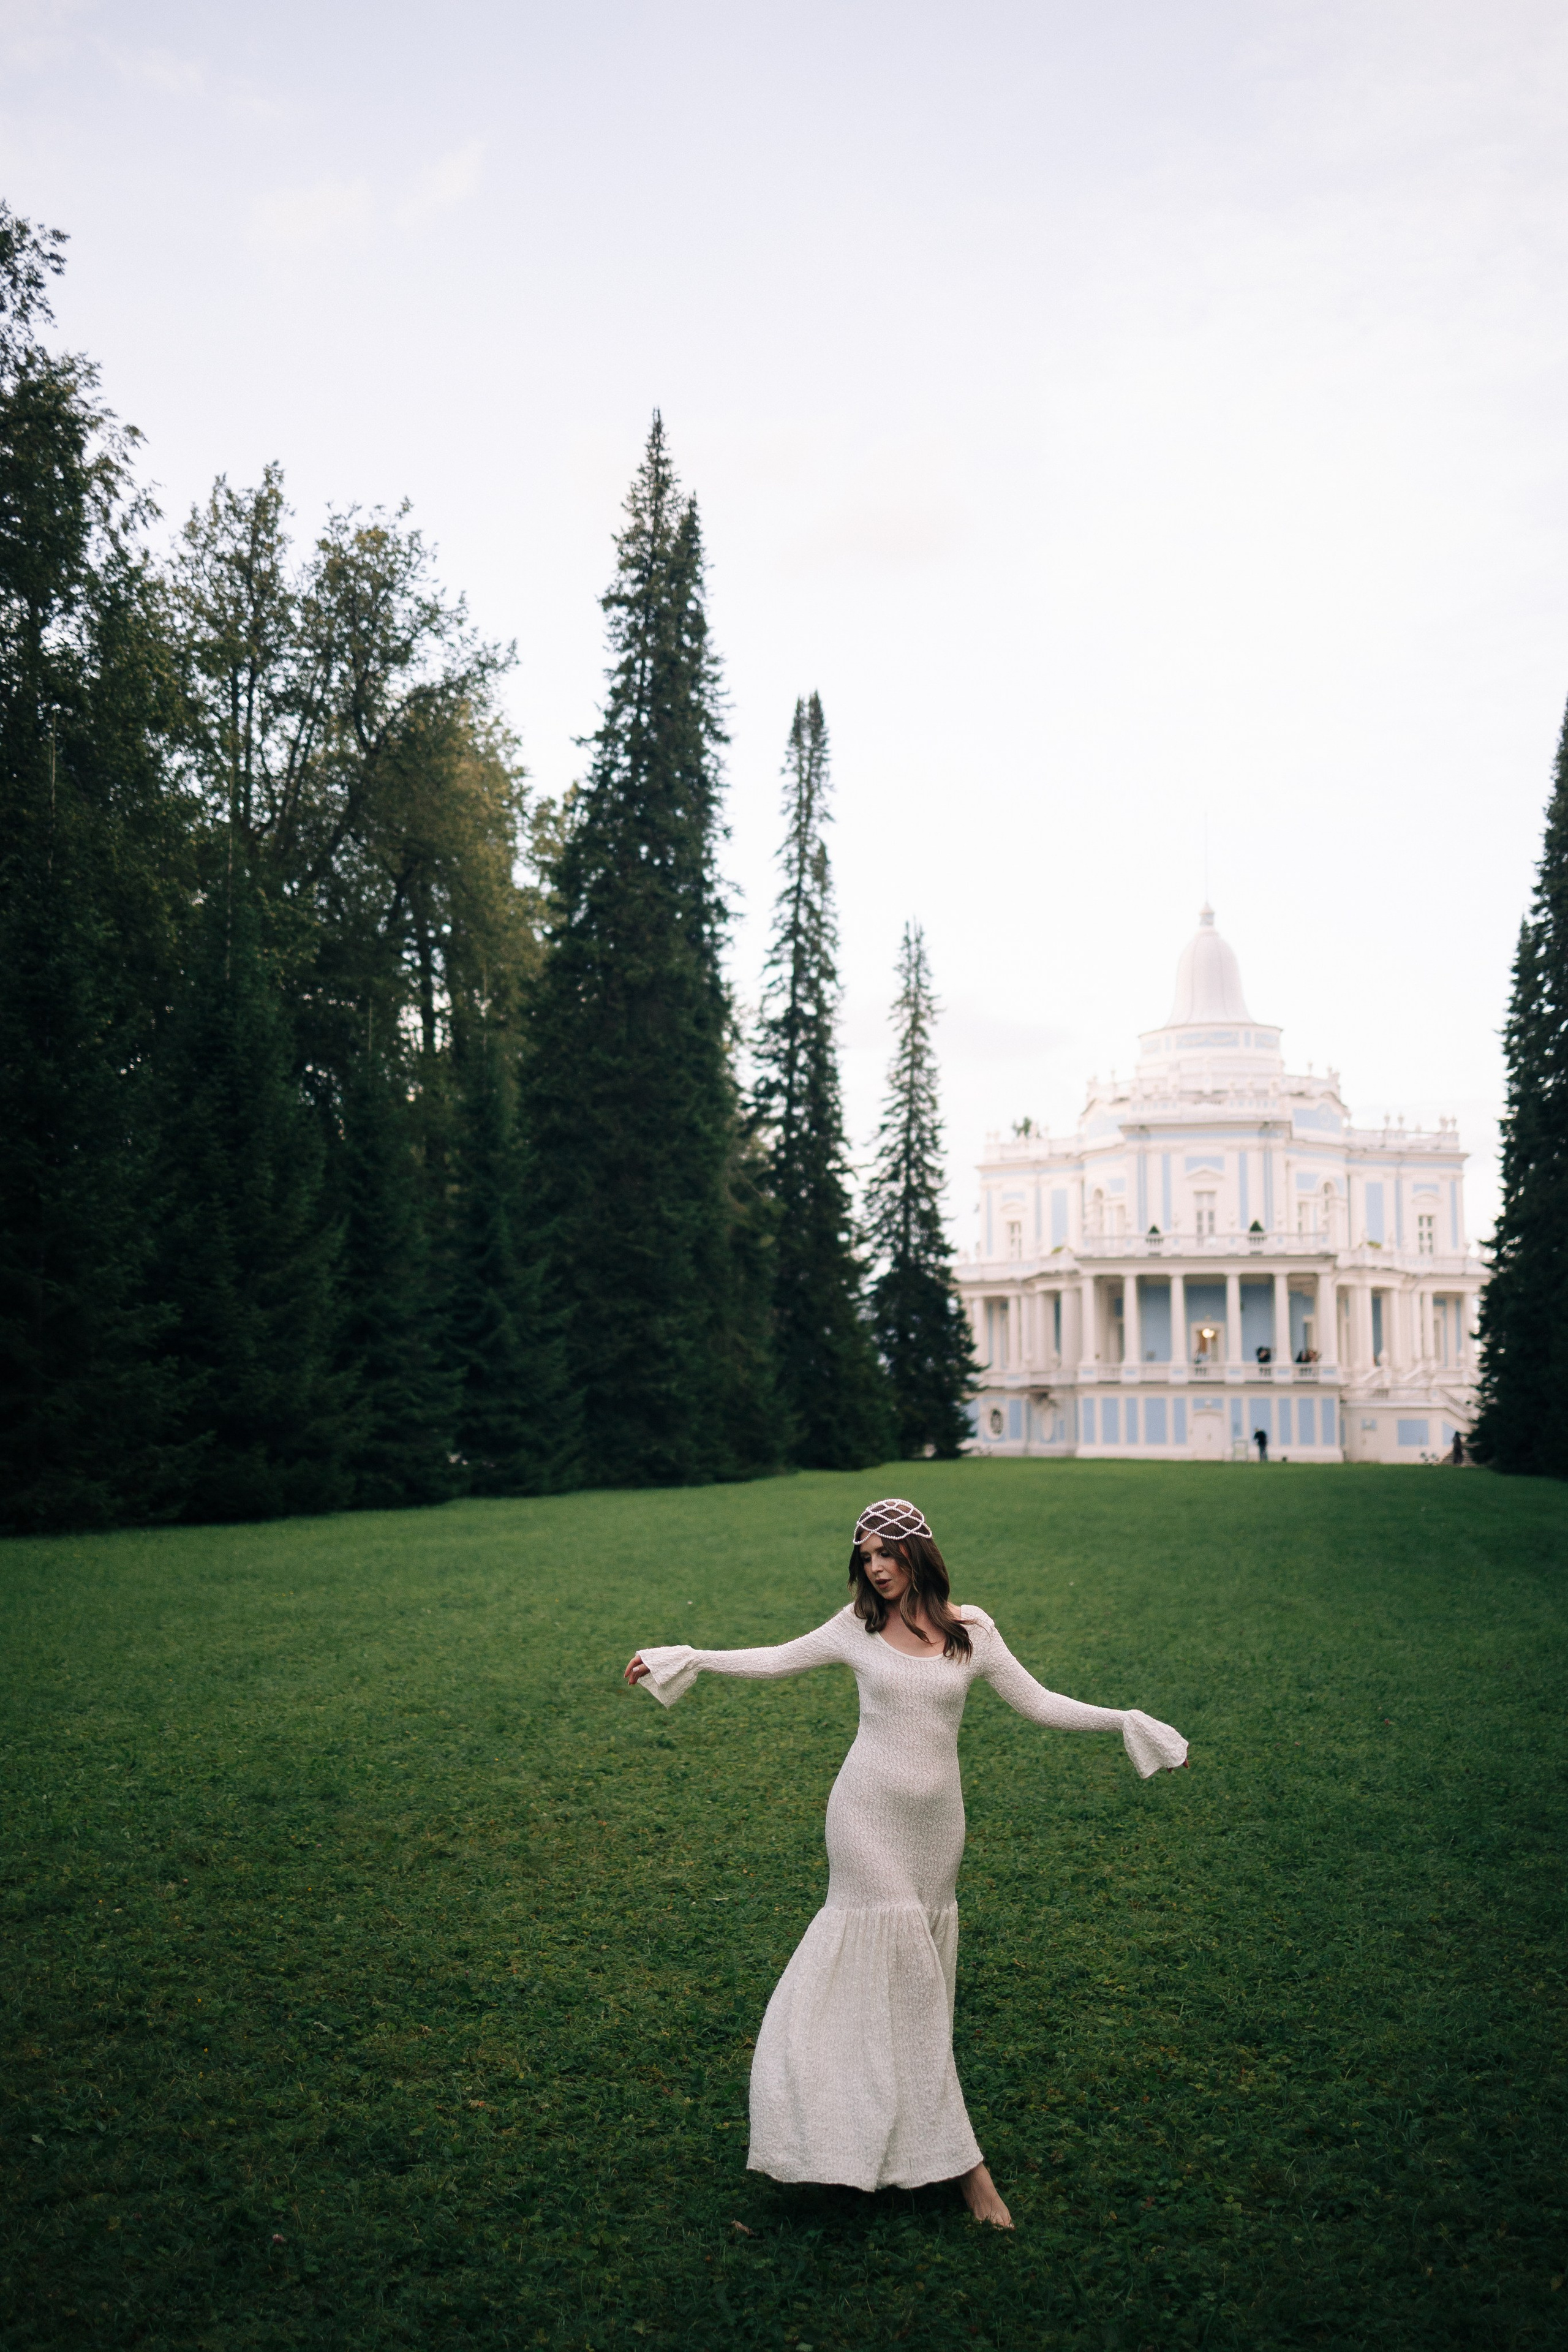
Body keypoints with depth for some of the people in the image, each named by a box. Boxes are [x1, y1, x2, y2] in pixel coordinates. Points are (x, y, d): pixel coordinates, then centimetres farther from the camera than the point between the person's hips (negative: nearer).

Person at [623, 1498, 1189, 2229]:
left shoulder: (971, 1632, 0)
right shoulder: (859, 1625, -2)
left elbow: (1039, 1704, 4)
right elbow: (775, 1660, 8)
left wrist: (1128, 1721, -3)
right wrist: (683, 1659, 6)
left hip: (936, 1819, 2)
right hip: (868, 1811, -2)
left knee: (916, 1969, 7)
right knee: (900, 1974, -3)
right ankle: (956, 2159, 4)